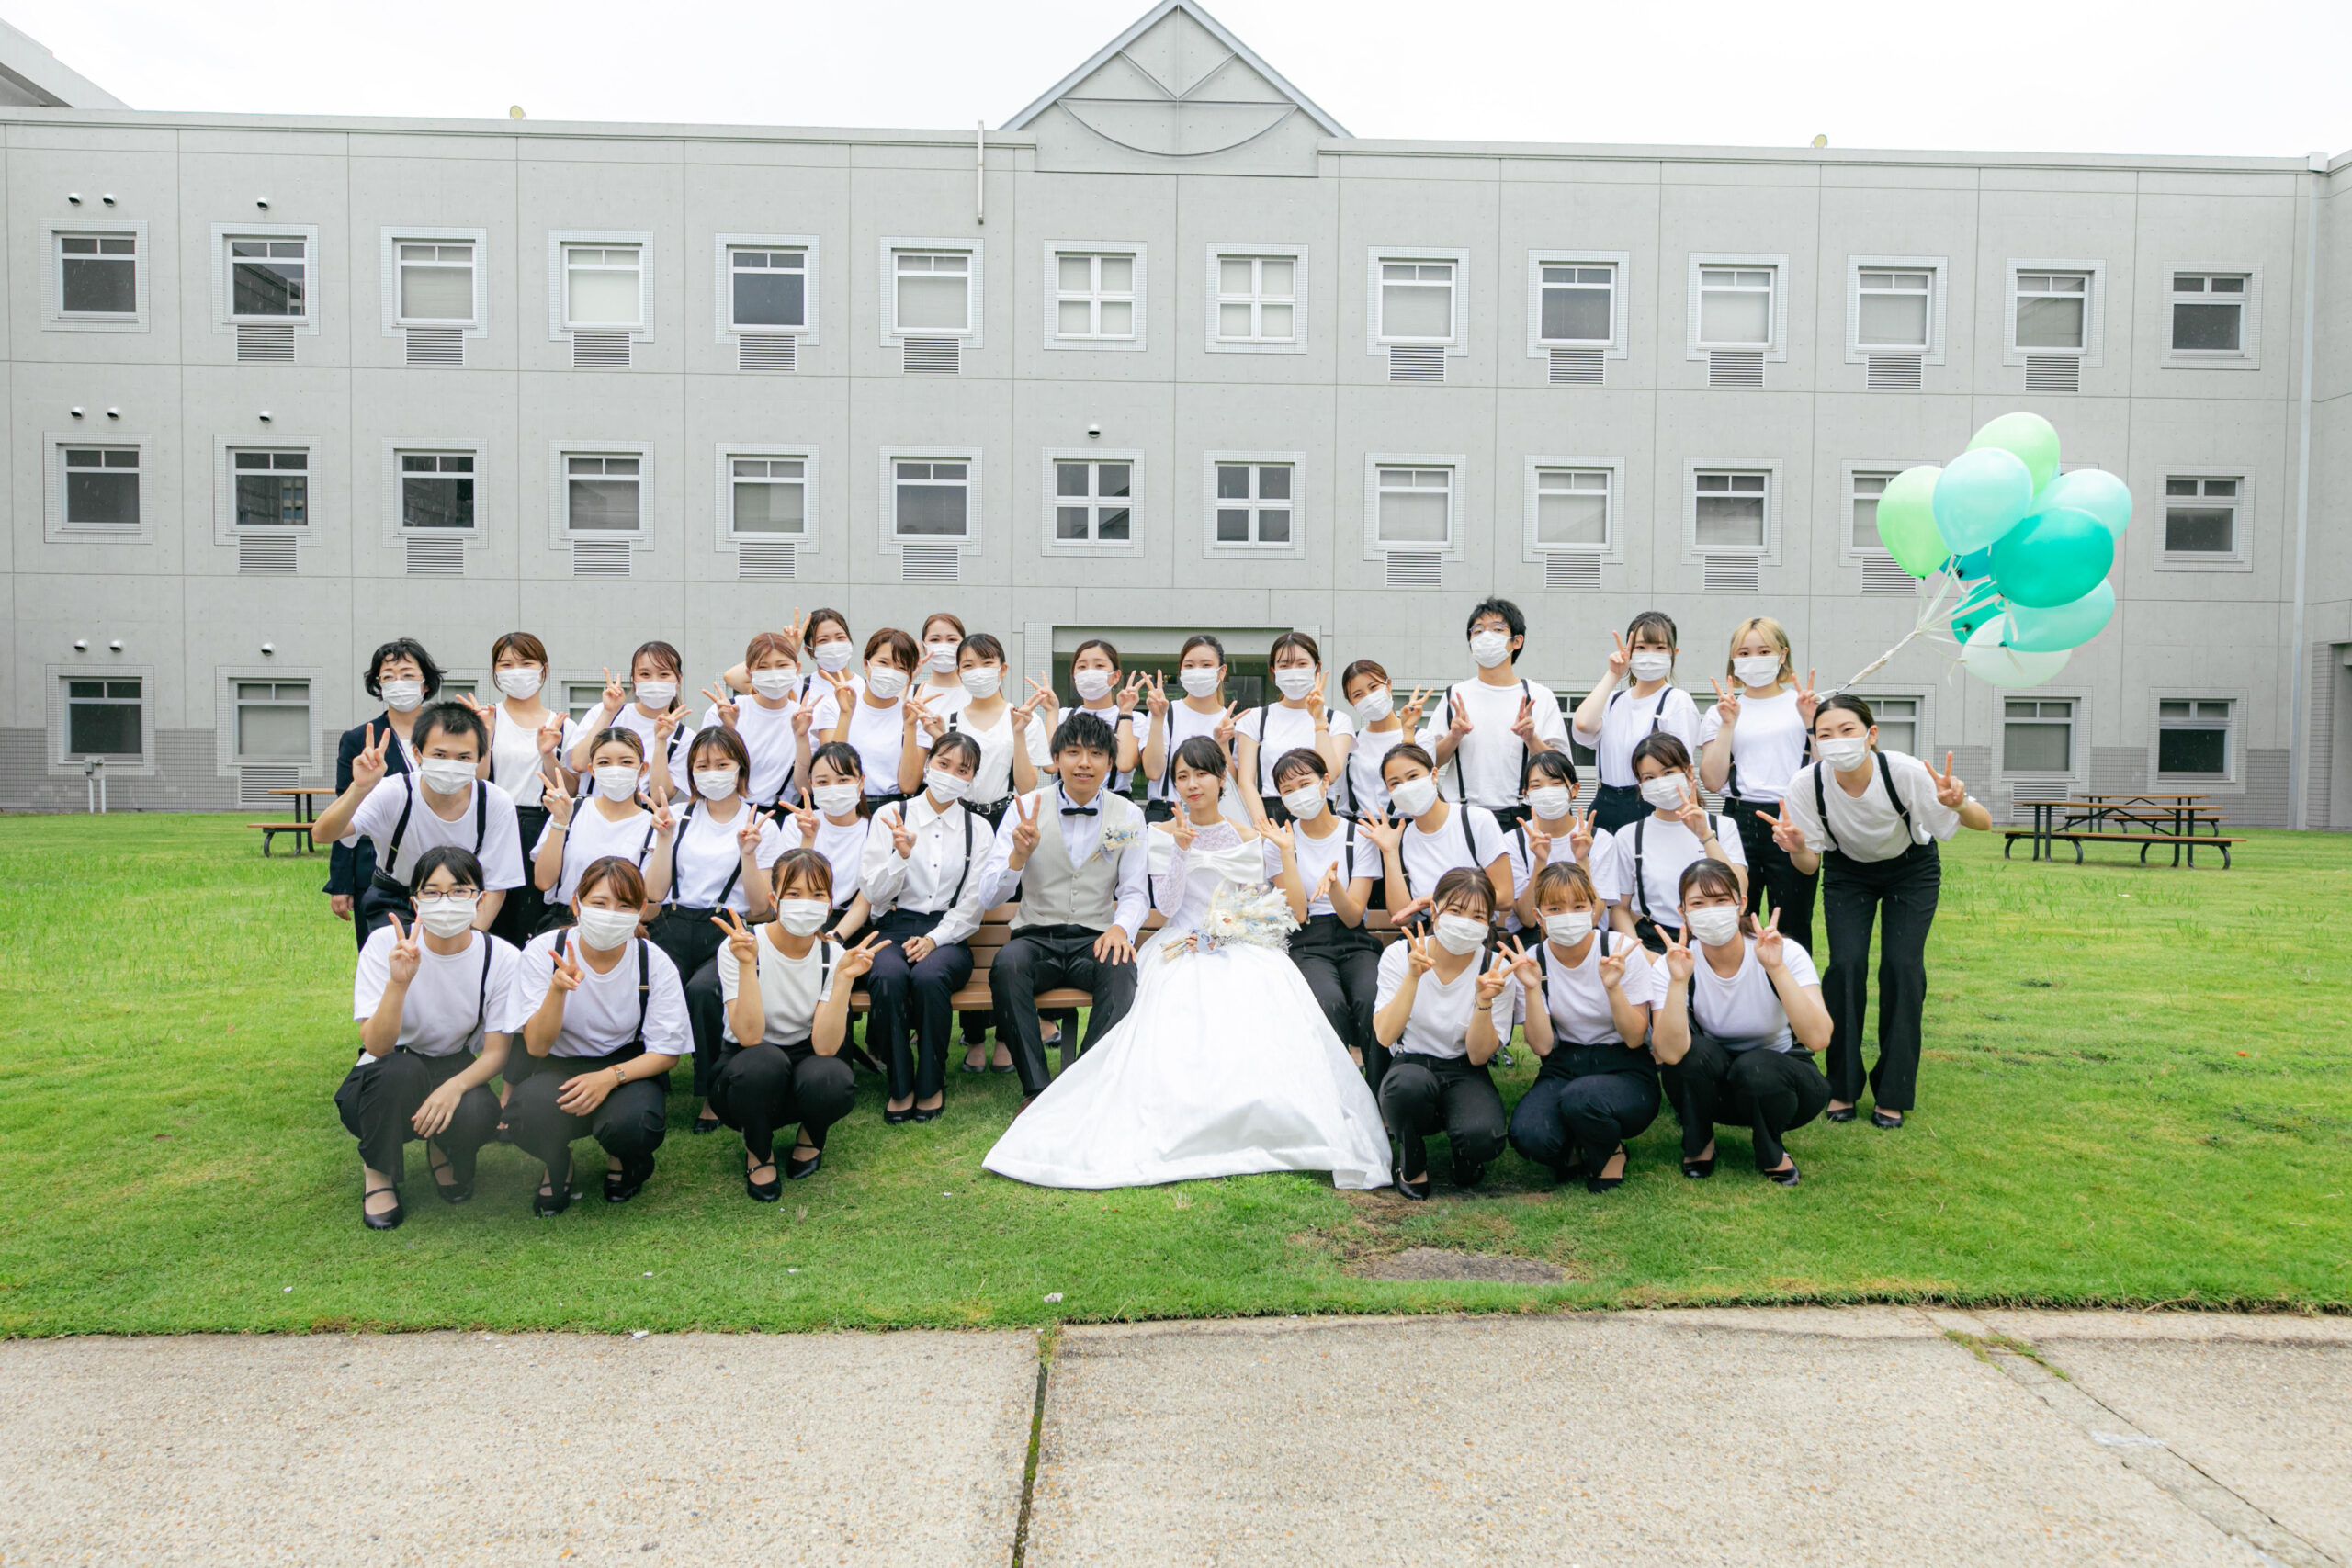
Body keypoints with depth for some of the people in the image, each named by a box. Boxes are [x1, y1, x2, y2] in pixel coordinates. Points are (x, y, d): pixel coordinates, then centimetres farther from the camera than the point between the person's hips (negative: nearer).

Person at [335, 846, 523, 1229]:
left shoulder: (502, 958, -14)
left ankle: (444, 1152, 6)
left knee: (478, 1115, -33)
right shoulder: (386, 943, -17)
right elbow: (376, 1046, -26)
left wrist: (455, 1086, -31)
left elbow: (496, 1052, -10)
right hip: (381, 1086, -1)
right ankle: (377, 1171, -6)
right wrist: (399, 982, -43)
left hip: (454, 1073, 1)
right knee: (400, 1067, -36)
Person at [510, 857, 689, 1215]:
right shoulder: (543, 951, -13)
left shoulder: (655, 963, -13)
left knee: (629, 1122, -34)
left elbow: (666, 1053, -8)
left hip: (629, 1065, 0)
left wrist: (611, 1076, -26)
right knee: (529, 1115, -34)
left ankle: (623, 1160, 9)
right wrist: (558, 989, -36)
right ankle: (558, 1166, 6)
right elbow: (537, 1047, -18)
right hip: (560, 1065, 0)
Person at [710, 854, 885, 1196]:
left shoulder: (833, 955, -8)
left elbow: (825, 1046, -20)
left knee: (832, 1079, -34)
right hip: (746, 1075, -2)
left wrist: (845, 978, -30)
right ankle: (758, 1150, -4)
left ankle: (811, 1136, 5)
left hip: (803, 1062, 2)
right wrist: (746, 965, -36)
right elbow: (748, 1036, -28)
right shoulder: (738, 948, -16)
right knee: (764, 1061, -37)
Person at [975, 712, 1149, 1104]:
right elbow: (987, 898, -2)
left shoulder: (1128, 815, 6)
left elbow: (1134, 892, 7)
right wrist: (1019, 855, -22)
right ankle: (1037, 1089, -27)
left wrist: (1121, 927, -16)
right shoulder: (1026, 808, 2)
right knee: (1007, 964, -34)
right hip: (1035, 936, 0)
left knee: (1121, 969, -34)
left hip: (1094, 939, 0)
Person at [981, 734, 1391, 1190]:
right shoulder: (1164, 835, 7)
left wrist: (1235, 925, -7)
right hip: (1184, 950, -1)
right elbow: (1168, 905, -3)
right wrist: (1181, 849, -14)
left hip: (1243, 950, 1)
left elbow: (1258, 904, 13)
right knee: (1180, 1040, -30)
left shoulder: (1248, 838, 12)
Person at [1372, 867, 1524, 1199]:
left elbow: (1478, 1056, -10)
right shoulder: (1400, 954, -8)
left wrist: (1484, 1000, -25)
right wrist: (1413, 977, -29)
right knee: (1411, 1082, -38)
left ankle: (1465, 1159, 7)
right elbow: (1385, 1036, -19)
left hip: (1465, 1075, 0)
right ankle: (1412, 1166, -6)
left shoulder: (1498, 970, -8)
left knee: (1483, 1137, -33)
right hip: (1411, 1065, 0)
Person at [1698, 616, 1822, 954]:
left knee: (1792, 929, 2)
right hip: (1740, 822, 1)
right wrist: (1727, 725, -6)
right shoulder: (1721, 711, 10)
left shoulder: (1804, 704, 10)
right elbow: (1713, 781, -1)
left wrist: (1811, 722, -7)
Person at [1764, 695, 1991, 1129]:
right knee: (1846, 965, -13)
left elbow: (1983, 823, -28)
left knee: (1901, 966, -13)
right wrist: (1796, 846, -41)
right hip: (1848, 872, 1)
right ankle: (1843, 1088, 2)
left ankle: (1893, 1093, 1)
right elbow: (1810, 865, -18)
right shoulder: (1807, 783, -29)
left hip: (1911, 870, -1)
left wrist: (1958, 803, -51)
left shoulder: (1905, 772, -34)